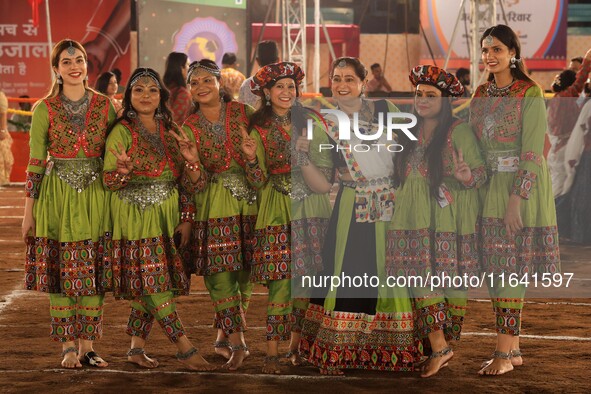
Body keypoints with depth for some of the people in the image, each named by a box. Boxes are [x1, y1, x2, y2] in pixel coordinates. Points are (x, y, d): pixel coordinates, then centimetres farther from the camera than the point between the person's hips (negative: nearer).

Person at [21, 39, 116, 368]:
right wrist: (29, 212, -2)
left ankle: (88, 345, 11)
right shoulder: (45, 109, -1)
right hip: (57, 196, -2)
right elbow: (36, 162, 0)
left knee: (94, 273, 2)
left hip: (95, 196, 2)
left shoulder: (104, 105, 4)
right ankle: (68, 346, 8)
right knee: (60, 272, -1)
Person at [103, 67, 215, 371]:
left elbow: (188, 184, 10)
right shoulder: (122, 132, -4)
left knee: (148, 288, 5)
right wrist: (124, 168, -29)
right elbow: (109, 181, -9)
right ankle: (185, 348, -9)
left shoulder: (171, 132, 10)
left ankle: (136, 347, 15)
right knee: (154, 282, -11)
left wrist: (191, 161, -10)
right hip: (135, 218, -5)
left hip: (167, 217, 5)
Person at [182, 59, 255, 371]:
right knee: (220, 272, -10)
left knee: (244, 272, 4)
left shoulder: (242, 112, 1)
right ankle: (237, 342, -7)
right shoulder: (189, 127, 3)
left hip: (248, 197, 1)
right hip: (212, 202, -1)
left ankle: (224, 336, 18)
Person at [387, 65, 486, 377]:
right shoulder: (411, 133, 15)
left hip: (448, 220, -5)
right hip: (415, 221, 5)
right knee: (421, 279, -4)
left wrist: (467, 177, -30)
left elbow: (481, 172, -10)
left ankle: (444, 342, 7)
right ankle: (438, 346, -2)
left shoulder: (459, 131, -5)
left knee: (450, 279, -2)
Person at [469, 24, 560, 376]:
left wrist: (516, 198, -21)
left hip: (523, 185, -6)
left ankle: (504, 352, -5)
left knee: (510, 267, -7)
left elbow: (533, 152, -14)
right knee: (495, 268, 6)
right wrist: (478, 192, 5)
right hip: (490, 186, 6)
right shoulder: (481, 95, 11)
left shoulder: (530, 94, -9)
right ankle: (513, 347, 14)